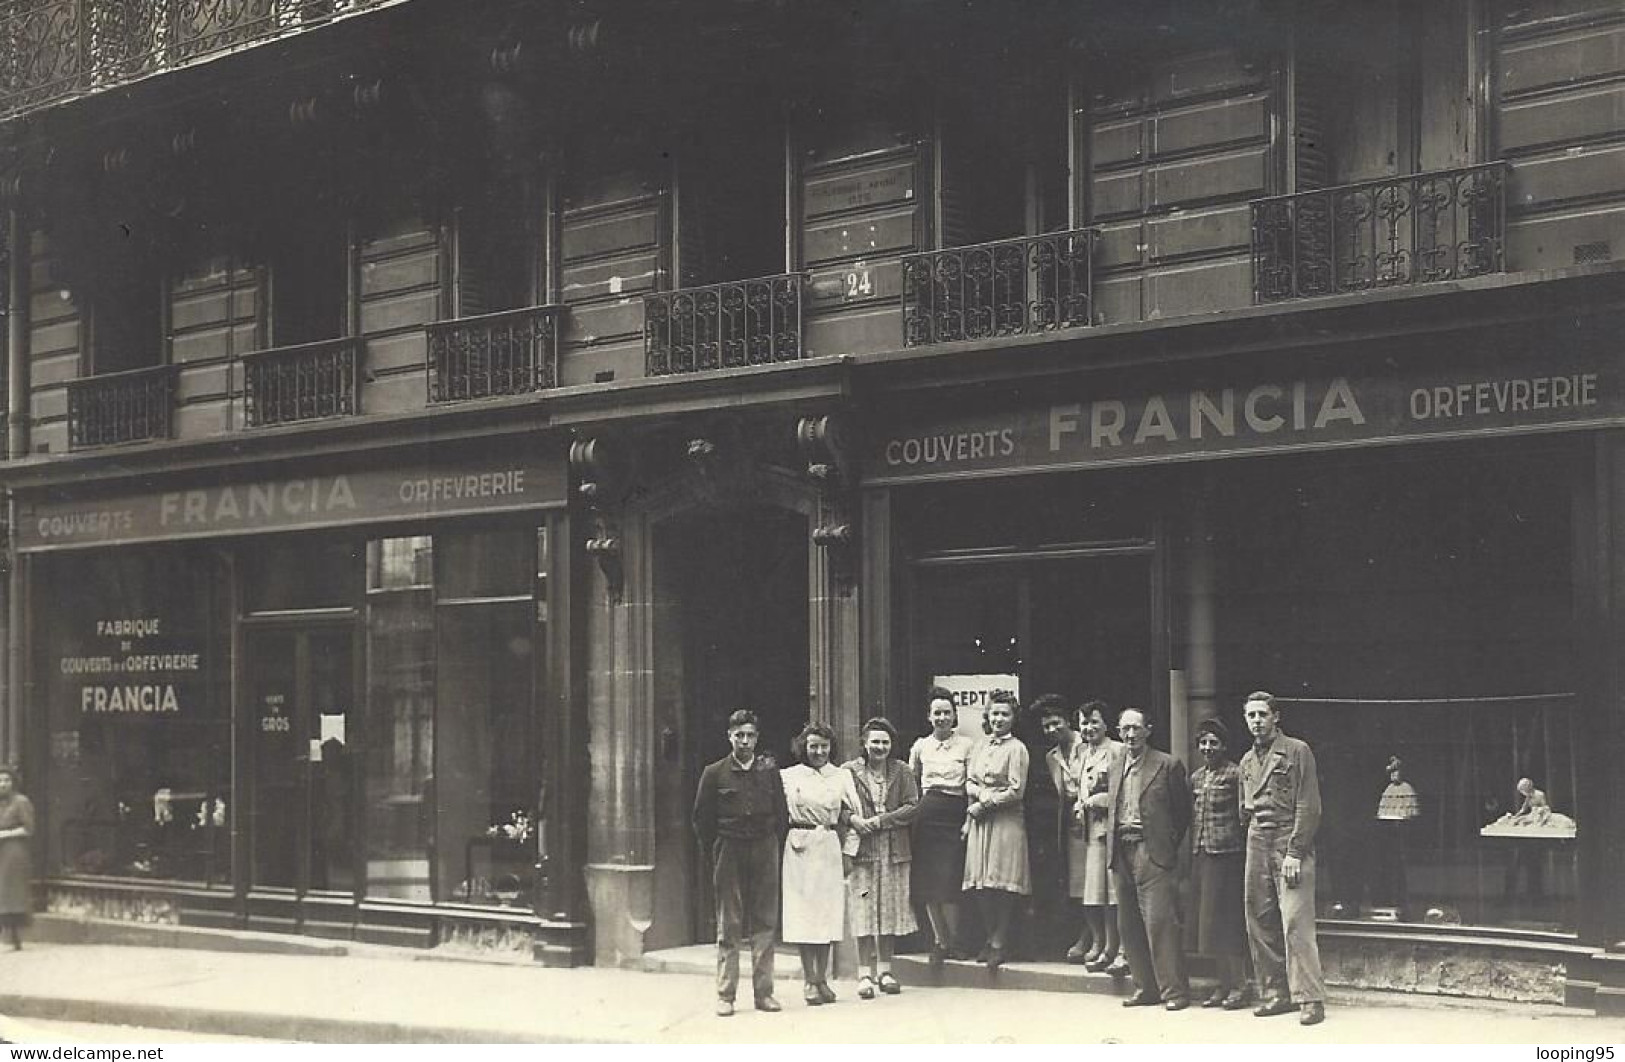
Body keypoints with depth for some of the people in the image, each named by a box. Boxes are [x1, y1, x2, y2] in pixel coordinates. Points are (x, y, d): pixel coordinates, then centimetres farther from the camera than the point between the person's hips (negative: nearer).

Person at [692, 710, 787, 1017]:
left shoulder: (770, 771, 6)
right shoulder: (715, 773, 1)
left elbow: (781, 813, 11)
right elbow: (701, 818, 5)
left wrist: (772, 844, 6)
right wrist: (714, 852, 3)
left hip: (764, 852, 2)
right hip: (729, 852, -2)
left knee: (765, 923, 2)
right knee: (728, 925, 1)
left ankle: (764, 992, 7)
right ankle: (725, 995, 3)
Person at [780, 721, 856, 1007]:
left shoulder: (841, 777, 10)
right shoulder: (788, 777, 4)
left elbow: (849, 816, 8)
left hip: (830, 849, 2)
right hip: (800, 849, -2)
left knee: (829, 912, 3)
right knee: (804, 913, -3)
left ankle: (822, 979, 10)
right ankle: (809, 981, 2)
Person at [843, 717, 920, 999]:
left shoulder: (902, 773, 8)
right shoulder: (850, 771, 2)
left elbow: (912, 807, -1)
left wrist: (879, 820, -11)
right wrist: (855, 821, -21)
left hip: (894, 851, 2)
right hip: (862, 851, -2)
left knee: (891, 910, 6)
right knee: (864, 912, -5)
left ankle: (885, 970, 16)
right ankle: (866, 973, -1)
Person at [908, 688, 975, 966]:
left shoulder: (967, 745, 3)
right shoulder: (920, 747, 10)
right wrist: (911, 813, 9)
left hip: (955, 814, -3)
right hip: (927, 815, 3)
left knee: (949, 880, -9)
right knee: (928, 881, 1)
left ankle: (946, 941, 0)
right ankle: (940, 939, 9)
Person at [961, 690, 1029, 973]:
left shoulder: (1016, 749, -4)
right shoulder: (981, 746, 15)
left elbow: (1016, 791, -9)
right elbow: (969, 782, 13)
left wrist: (984, 804, -9)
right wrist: (982, 793, -8)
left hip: (1006, 822, -6)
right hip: (980, 822, 6)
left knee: (1002, 884, -5)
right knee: (982, 887, 3)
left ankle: (999, 944, 1)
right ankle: (992, 940, 12)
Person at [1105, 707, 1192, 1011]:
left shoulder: (1168, 766, -2)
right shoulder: (1116, 769, 16)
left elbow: (1183, 811, 2)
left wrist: (1169, 845, 1)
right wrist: (1113, 844, 11)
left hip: (1152, 852, -6)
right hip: (1122, 852, 7)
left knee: (1159, 921, -10)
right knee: (1128, 925, 7)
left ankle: (1174, 991, -5)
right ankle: (1146, 988, 15)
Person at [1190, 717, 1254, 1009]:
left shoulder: (1234, 774, -6)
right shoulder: (1196, 777, 15)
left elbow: (1244, 815, -7)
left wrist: (1243, 850, -11)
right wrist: (1193, 848, 13)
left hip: (1227, 853, -7)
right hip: (1201, 854, 7)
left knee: (1229, 919, -6)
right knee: (1209, 920, 8)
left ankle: (1240, 985, 1)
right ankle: (1224, 984, 15)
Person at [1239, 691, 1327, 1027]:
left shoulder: (1297, 751, -2)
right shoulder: (1247, 761, 17)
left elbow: (1309, 806, -7)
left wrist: (1294, 852, -13)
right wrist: (1253, 841, 10)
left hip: (1291, 844, -7)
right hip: (1257, 847, 7)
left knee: (1295, 923, -13)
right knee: (1259, 924, 4)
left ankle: (1309, 998, -12)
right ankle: (1275, 993, 12)